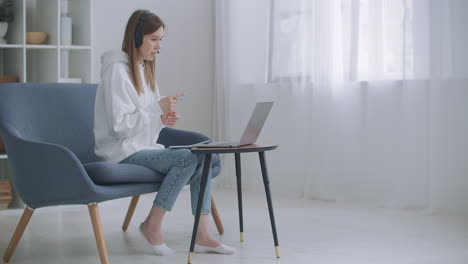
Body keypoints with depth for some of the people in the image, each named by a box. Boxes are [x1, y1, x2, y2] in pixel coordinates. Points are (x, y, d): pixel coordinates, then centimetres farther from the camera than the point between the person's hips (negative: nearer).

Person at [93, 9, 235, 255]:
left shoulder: (144, 69, 15)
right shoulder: (117, 70, -13)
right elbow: (119, 126, -20)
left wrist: (162, 120, -2)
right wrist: (157, 108, -18)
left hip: (144, 148, 8)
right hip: (123, 154, -8)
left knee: (203, 157, -10)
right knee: (187, 158, -24)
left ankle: (202, 235, -11)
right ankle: (151, 226, -11)